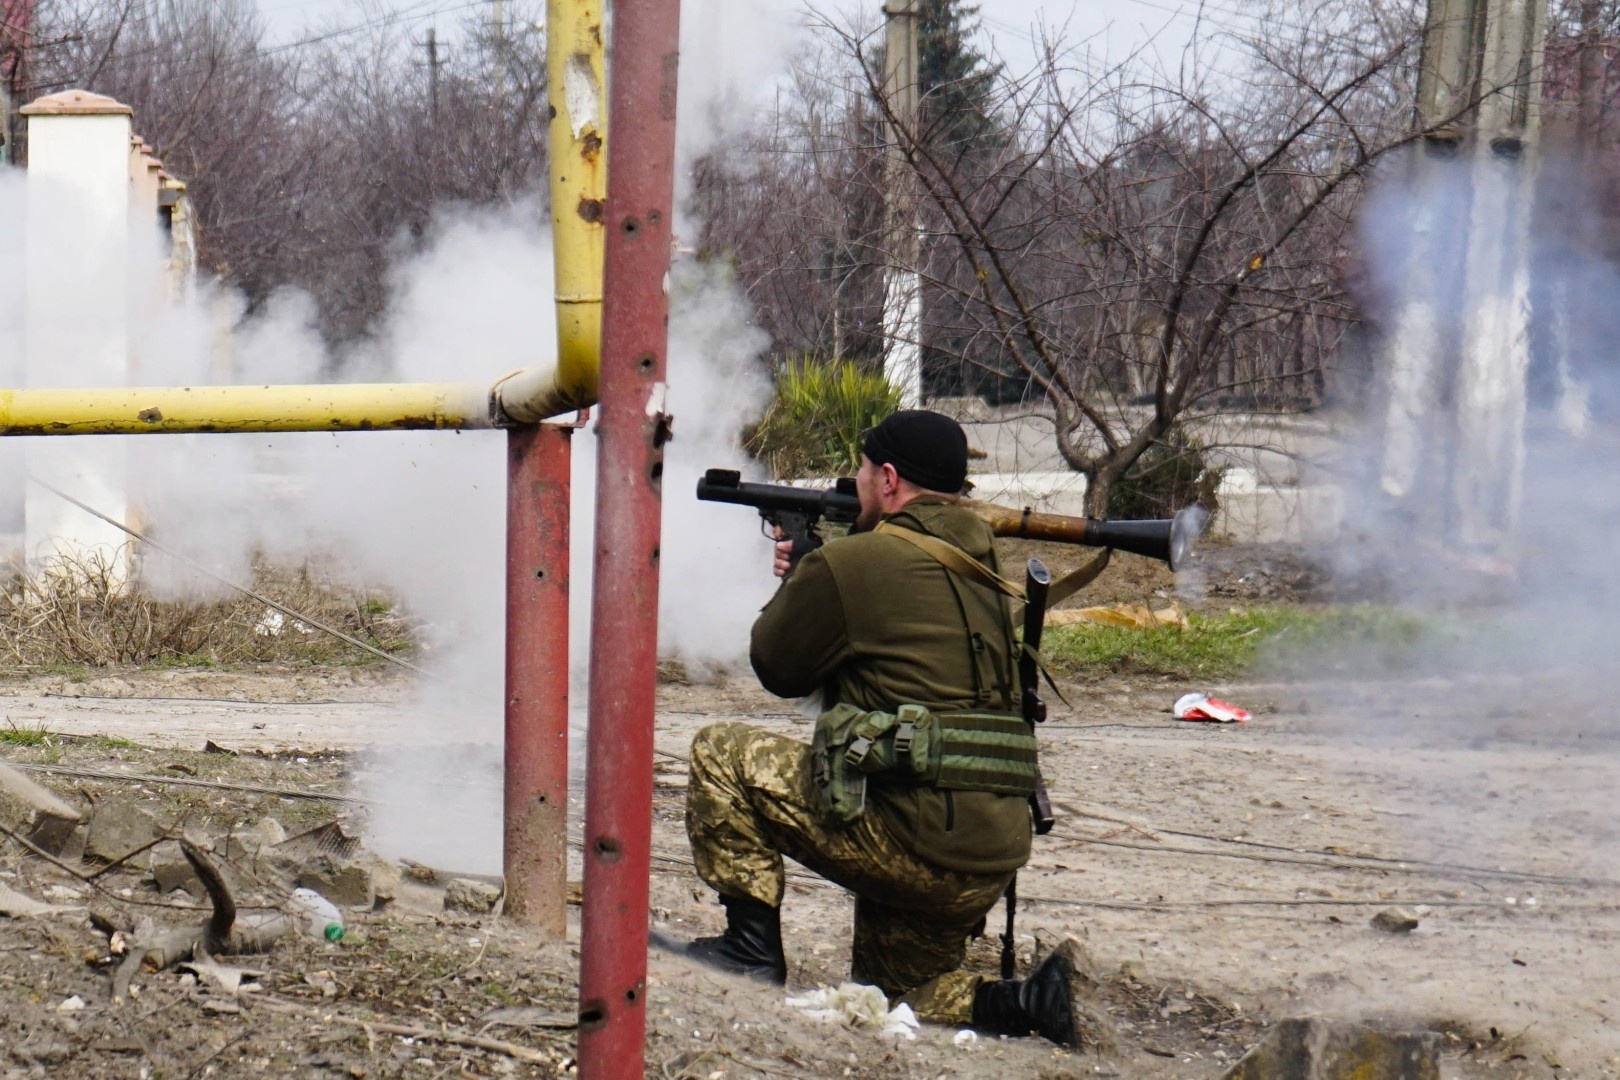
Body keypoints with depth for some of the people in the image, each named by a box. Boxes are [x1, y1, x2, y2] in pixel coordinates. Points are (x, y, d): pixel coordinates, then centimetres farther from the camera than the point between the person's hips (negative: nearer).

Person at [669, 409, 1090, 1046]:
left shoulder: (854, 562, -8)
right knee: (893, 993, 24)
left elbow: (778, 668, 6)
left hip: (910, 840, -8)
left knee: (721, 754, 6)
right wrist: (812, 580, 26)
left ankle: (752, 945, 7)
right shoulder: (978, 564, 15)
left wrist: (796, 581, 23)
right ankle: (1029, 1002, -1)